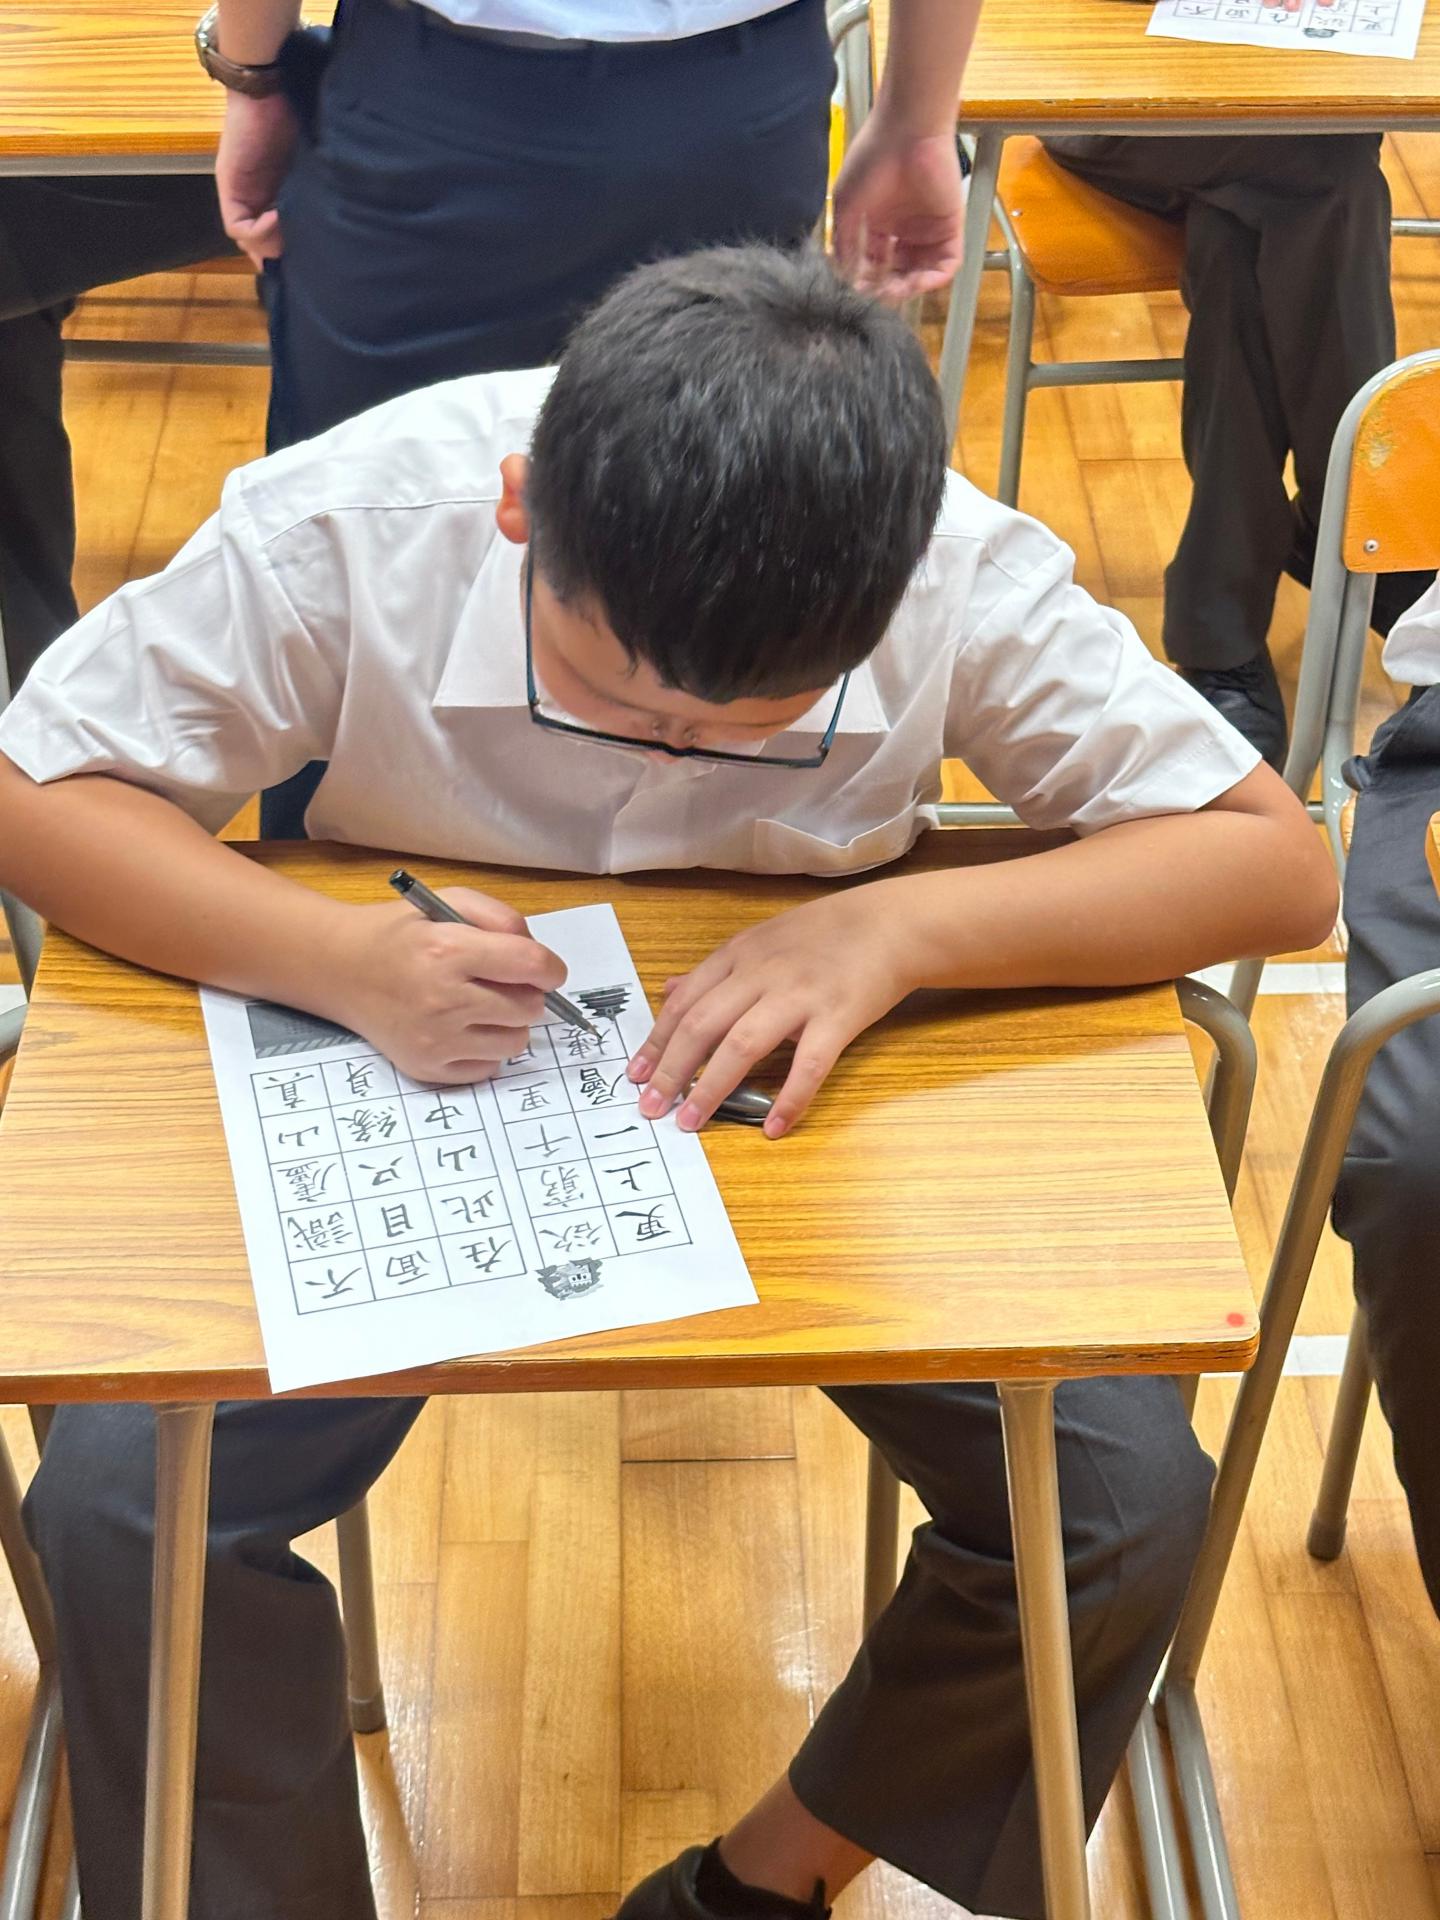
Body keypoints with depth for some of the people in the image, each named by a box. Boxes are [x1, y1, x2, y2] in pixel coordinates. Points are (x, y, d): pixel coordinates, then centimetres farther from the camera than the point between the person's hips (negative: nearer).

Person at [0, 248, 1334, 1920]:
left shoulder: (966, 581, -24)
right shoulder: (350, 525, -25)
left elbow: (1279, 860, -18)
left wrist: (903, 926, -33)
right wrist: (340, 960, -34)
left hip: (800, 1111, 1)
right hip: (418, 1099, 0)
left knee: (1127, 1501, -16)